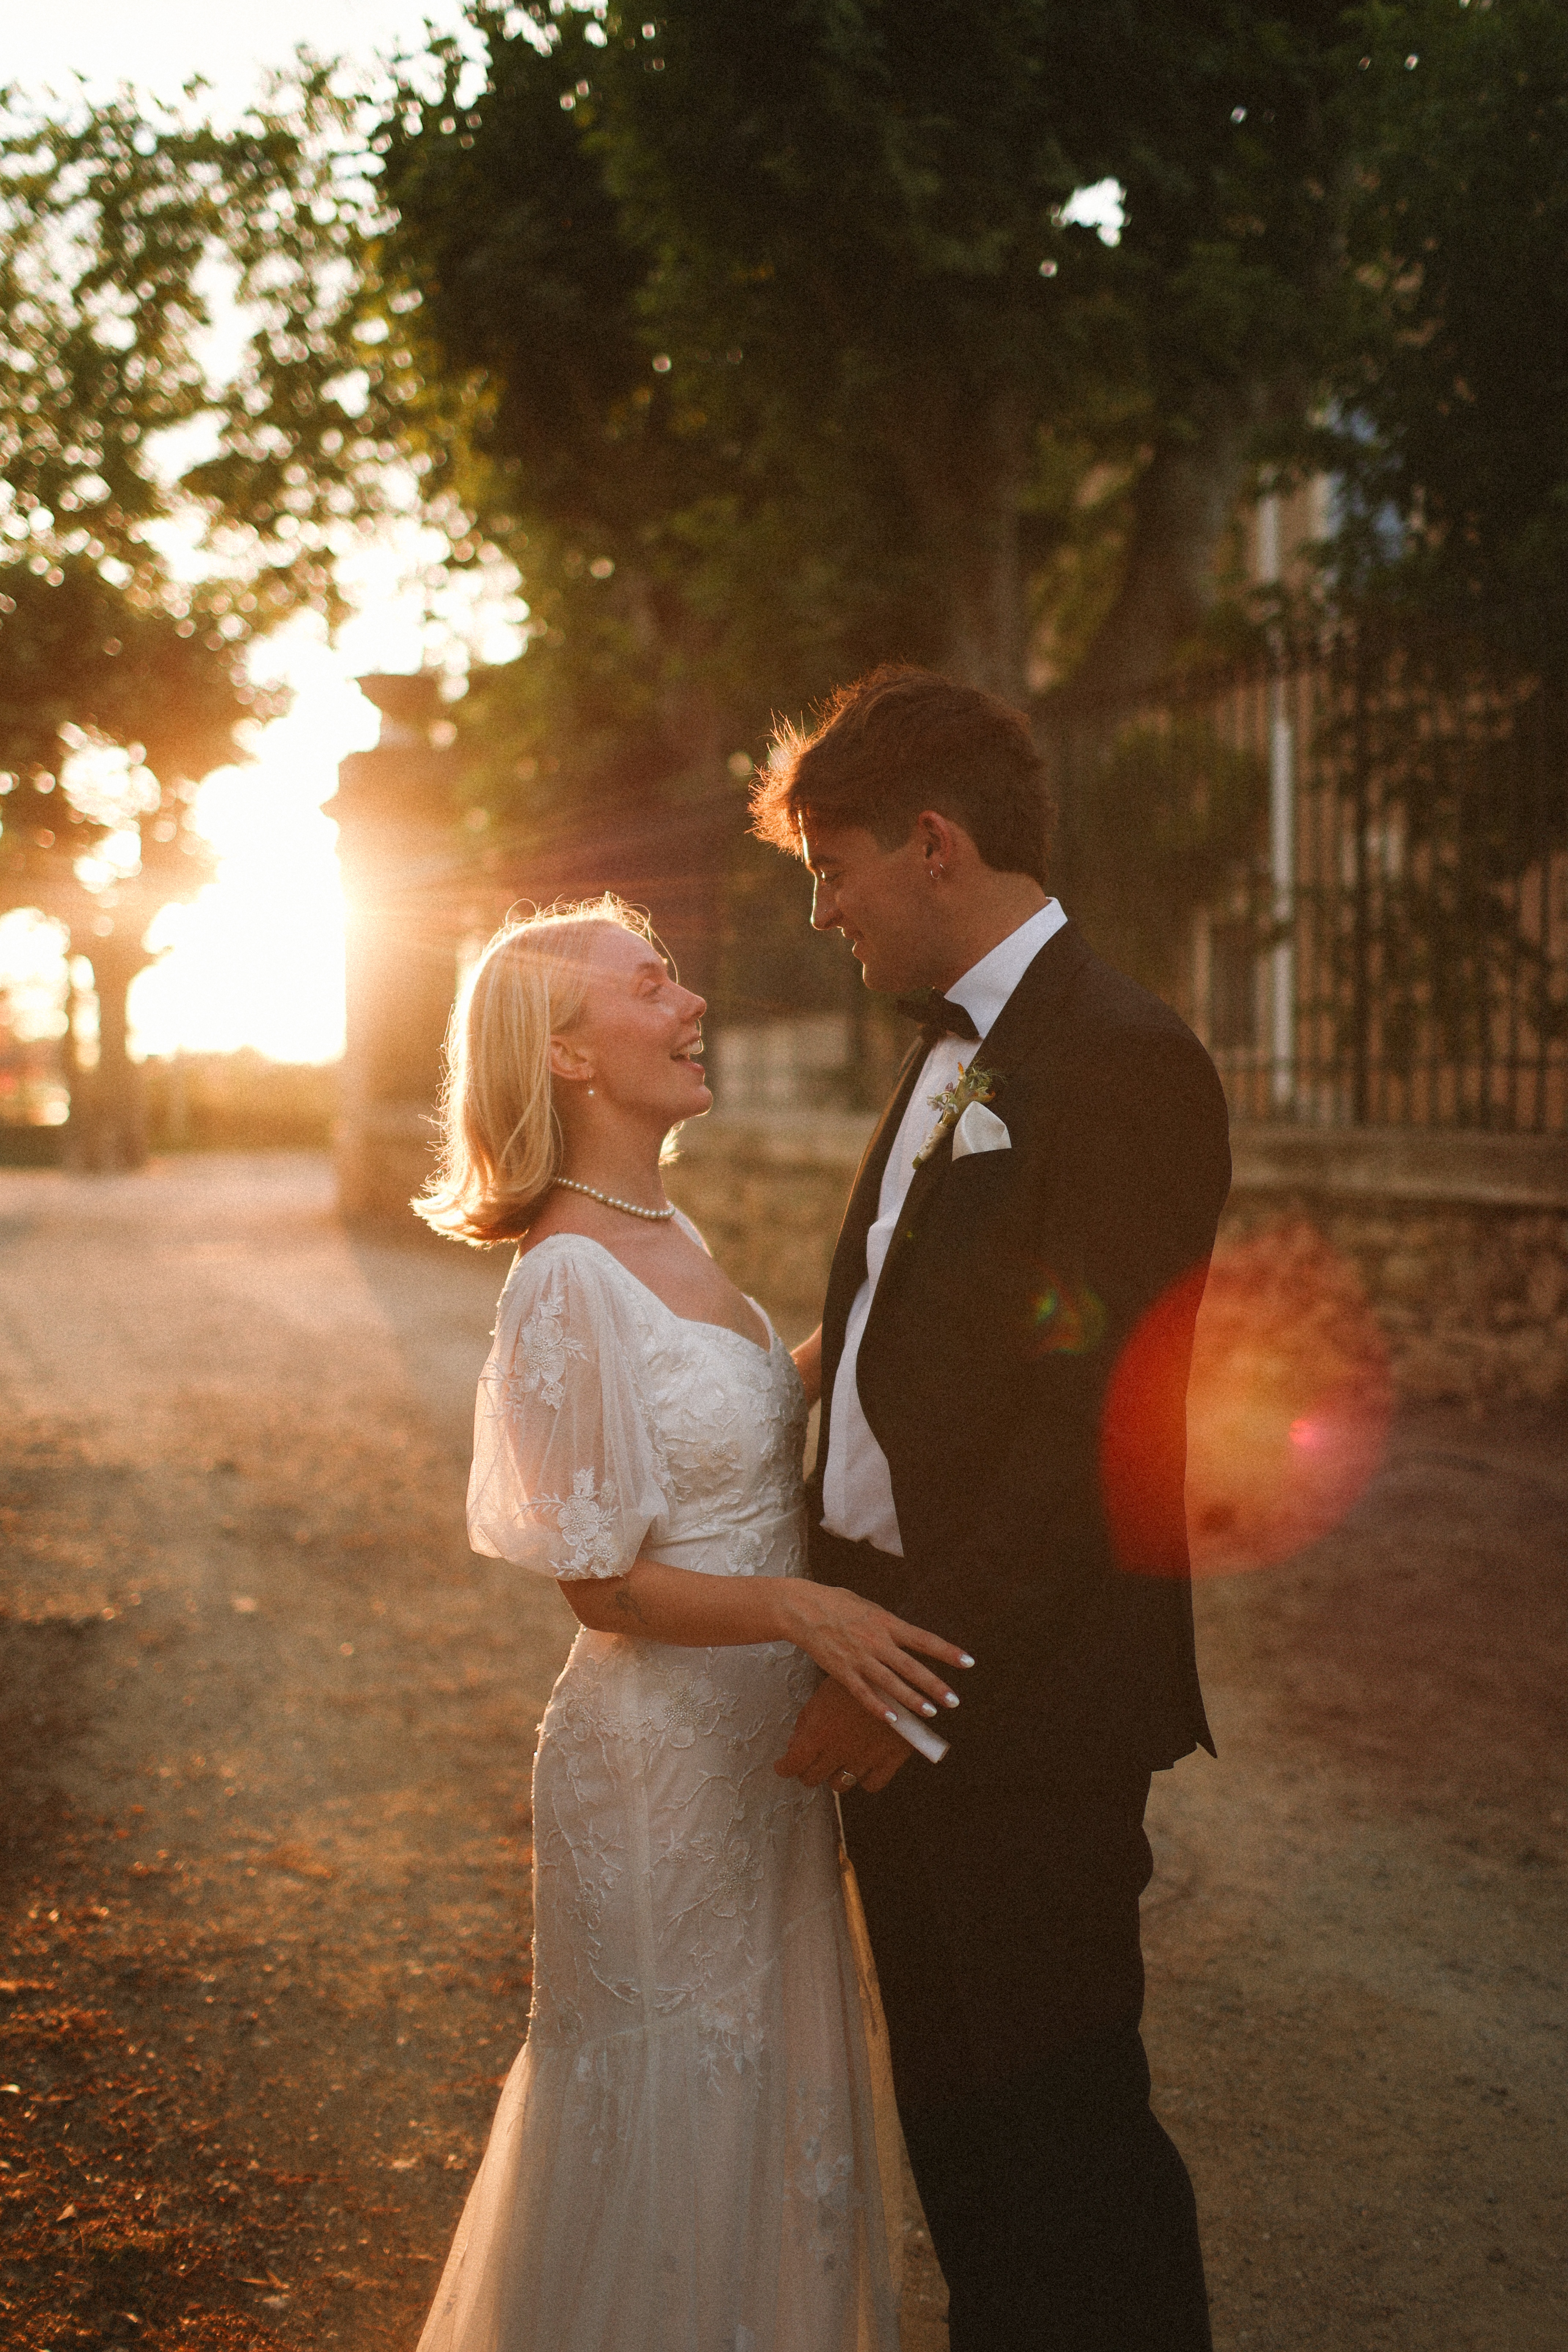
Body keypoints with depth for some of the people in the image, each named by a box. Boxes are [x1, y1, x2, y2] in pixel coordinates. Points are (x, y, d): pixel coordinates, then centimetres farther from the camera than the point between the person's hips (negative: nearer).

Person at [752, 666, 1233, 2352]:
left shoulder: (1124, 1065, -17)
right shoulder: (949, 1053, 12)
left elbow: (1096, 1430, -22)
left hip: (1023, 1708, -9)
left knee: (1061, 2120, 5)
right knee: (949, 2101, 21)